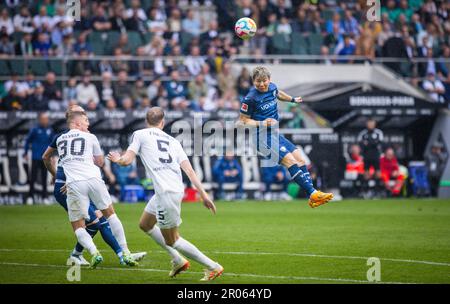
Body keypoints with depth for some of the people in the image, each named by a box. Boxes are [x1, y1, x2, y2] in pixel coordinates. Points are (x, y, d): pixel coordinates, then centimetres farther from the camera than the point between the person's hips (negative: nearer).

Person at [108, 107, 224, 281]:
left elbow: (127, 160, -4)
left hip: (166, 193, -7)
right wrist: (203, 195, 6)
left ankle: (213, 267, 1)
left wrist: (117, 159, 20)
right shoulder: (173, 141, 18)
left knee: (171, 240, 4)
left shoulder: (140, 135, 5)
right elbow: (189, 170, 8)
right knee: (145, 224, 26)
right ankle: (178, 260, 27)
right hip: (177, 189, 7)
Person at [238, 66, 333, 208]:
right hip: (262, 137, -8)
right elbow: (243, 120, -8)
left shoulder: (272, 87, 6)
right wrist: (262, 123, -19)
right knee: (290, 160, -21)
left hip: (275, 133, 8)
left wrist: (293, 99, 46)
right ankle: (313, 193, -26)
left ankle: (313, 197, -5)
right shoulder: (250, 98, -14)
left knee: (300, 158, -4)